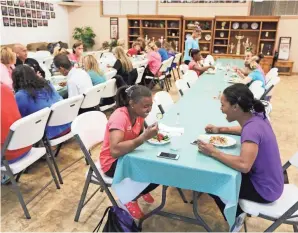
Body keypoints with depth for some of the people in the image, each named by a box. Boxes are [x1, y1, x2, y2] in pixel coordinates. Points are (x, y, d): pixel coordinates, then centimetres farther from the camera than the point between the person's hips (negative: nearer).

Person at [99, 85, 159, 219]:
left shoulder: (138, 112, -8)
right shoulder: (119, 117, -31)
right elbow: (115, 151, -44)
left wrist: (150, 133, -16)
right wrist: (144, 137, -45)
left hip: (129, 154, 8)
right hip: (112, 161, -7)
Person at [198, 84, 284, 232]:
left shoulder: (252, 128, -33)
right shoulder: (256, 117, -7)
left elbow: (244, 165, -43)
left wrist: (213, 152, -32)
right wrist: (220, 130, 6)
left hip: (264, 190, -8)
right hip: (266, 180, 8)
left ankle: (236, 217, 23)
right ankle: (236, 213, 33)